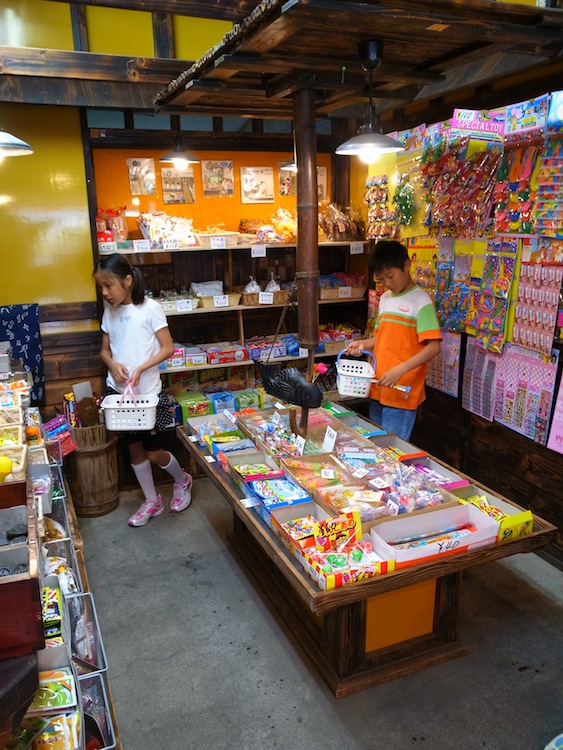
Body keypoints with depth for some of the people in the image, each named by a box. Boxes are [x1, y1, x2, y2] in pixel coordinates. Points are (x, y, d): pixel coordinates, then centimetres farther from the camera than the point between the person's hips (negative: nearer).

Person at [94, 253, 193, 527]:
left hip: (146, 392, -5)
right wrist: (113, 364, -11)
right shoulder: (109, 311, 5)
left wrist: (140, 369, -22)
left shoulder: (150, 308, -11)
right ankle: (152, 501, 31)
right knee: (134, 448, 14)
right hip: (118, 391, 6)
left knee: (153, 452, 4)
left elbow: (168, 348, -11)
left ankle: (182, 481, 33)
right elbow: (104, 350, 11)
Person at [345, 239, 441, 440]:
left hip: (401, 393, -7)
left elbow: (433, 347, -16)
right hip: (377, 390, 7)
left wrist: (400, 370, -26)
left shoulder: (421, 301, -10)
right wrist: (364, 344, 2)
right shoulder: (385, 298, 12)